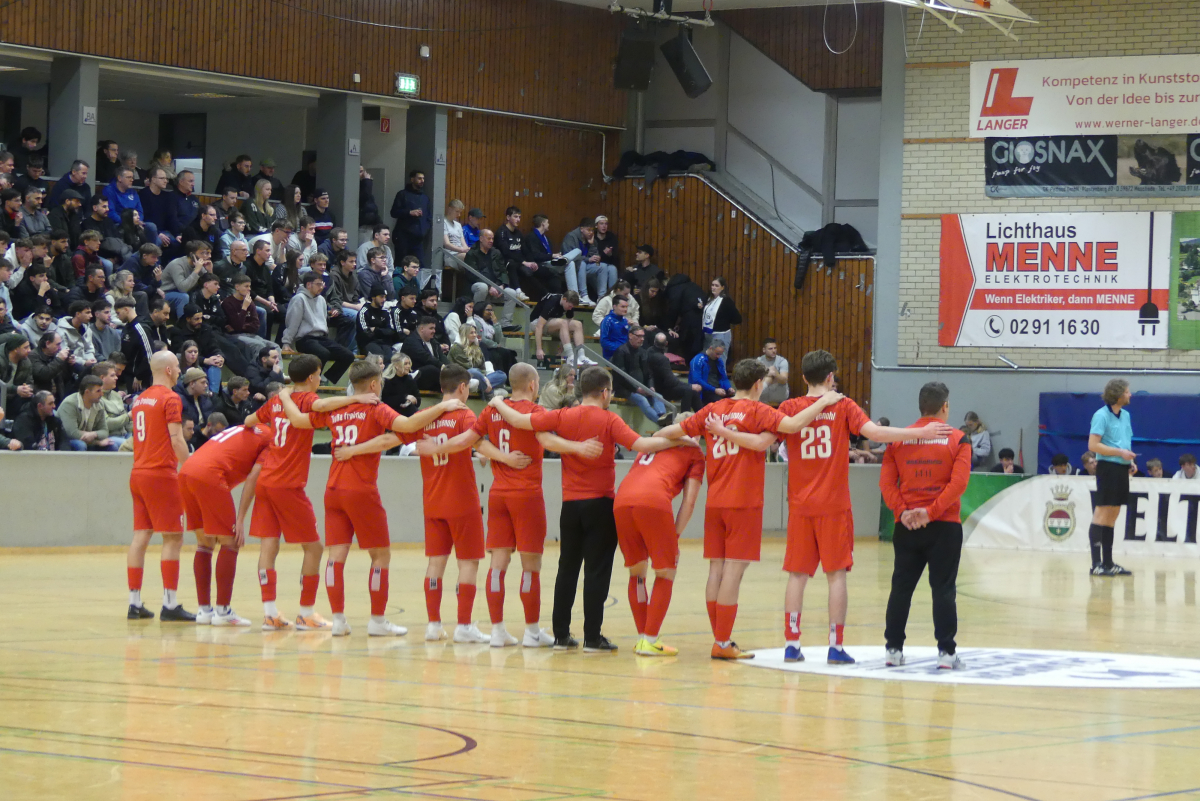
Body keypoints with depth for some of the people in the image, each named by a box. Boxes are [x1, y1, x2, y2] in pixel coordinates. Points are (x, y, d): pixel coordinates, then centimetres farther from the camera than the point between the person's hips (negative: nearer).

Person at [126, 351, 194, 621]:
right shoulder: (170, 398, -9)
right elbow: (176, 439, -16)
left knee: (140, 536, 7)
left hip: (138, 474, 8)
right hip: (161, 474, -8)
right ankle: (169, 604, -8)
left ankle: (134, 603, 6)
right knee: (172, 537, -4)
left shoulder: (140, 399, 15)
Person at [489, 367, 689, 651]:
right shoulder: (608, 420, -9)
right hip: (600, 504, -4)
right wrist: (679, 441, -12)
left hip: (571, 505, 4)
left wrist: (498, 403, 19)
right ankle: (592, 637, -2)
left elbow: (519, 421, 0)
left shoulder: (563, 417, 2)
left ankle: (561, 635, 13)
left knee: (567, 569, 12)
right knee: (597, 571, 0)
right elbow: (641, 445, -21)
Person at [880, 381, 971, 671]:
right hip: (944, 527, -2)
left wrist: (902, 512, -8)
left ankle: (894, 649, 10)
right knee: (943, 589, 0)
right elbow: (958, 482, -13)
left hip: (906, 527, 2)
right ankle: (946, 652, -3)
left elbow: (886, 482, -4)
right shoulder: (957, 440, -2)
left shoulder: (899, 438, 4)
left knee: (901, 587, 8)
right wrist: (933, 512, -15)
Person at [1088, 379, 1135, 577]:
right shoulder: (1101, 416, -11)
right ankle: (1096, 564, -8)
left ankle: (1108, 563, 15)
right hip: (1107, 467, -8)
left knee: (1112, 516, 11)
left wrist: (1130, 460, 6)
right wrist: (1120, 452, -20)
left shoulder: (1125, 415, 14)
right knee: (1101, 514, -8)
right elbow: (1093, 445, -16)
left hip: (1121, 470, 8)